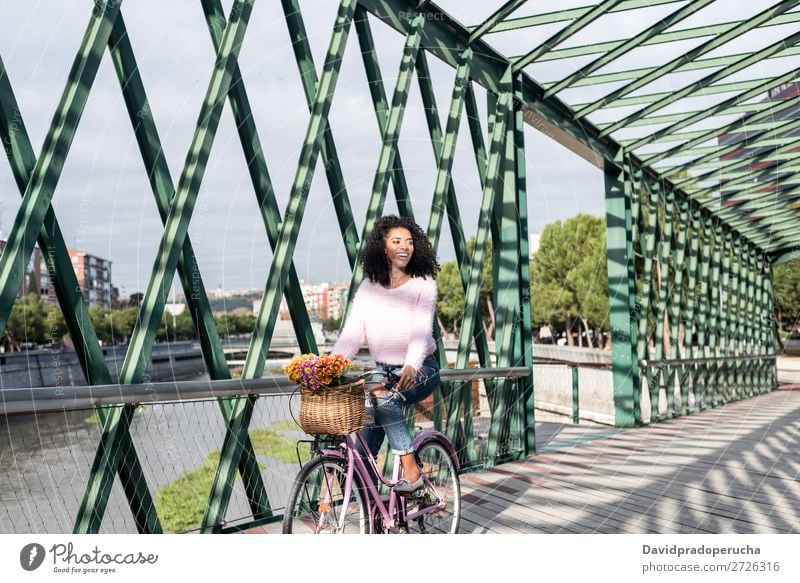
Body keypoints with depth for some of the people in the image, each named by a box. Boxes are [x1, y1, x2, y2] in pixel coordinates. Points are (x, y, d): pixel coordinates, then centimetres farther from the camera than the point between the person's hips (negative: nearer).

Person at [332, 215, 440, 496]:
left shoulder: (423, 284, -7)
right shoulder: (368, 287, 2)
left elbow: (422, 329, -21)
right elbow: (351, 333, -6)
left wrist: (411, 367, -40)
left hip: (419, 370, -4)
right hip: (383, 371, 4)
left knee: (384, 399, -30)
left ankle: (411, 470, -21)